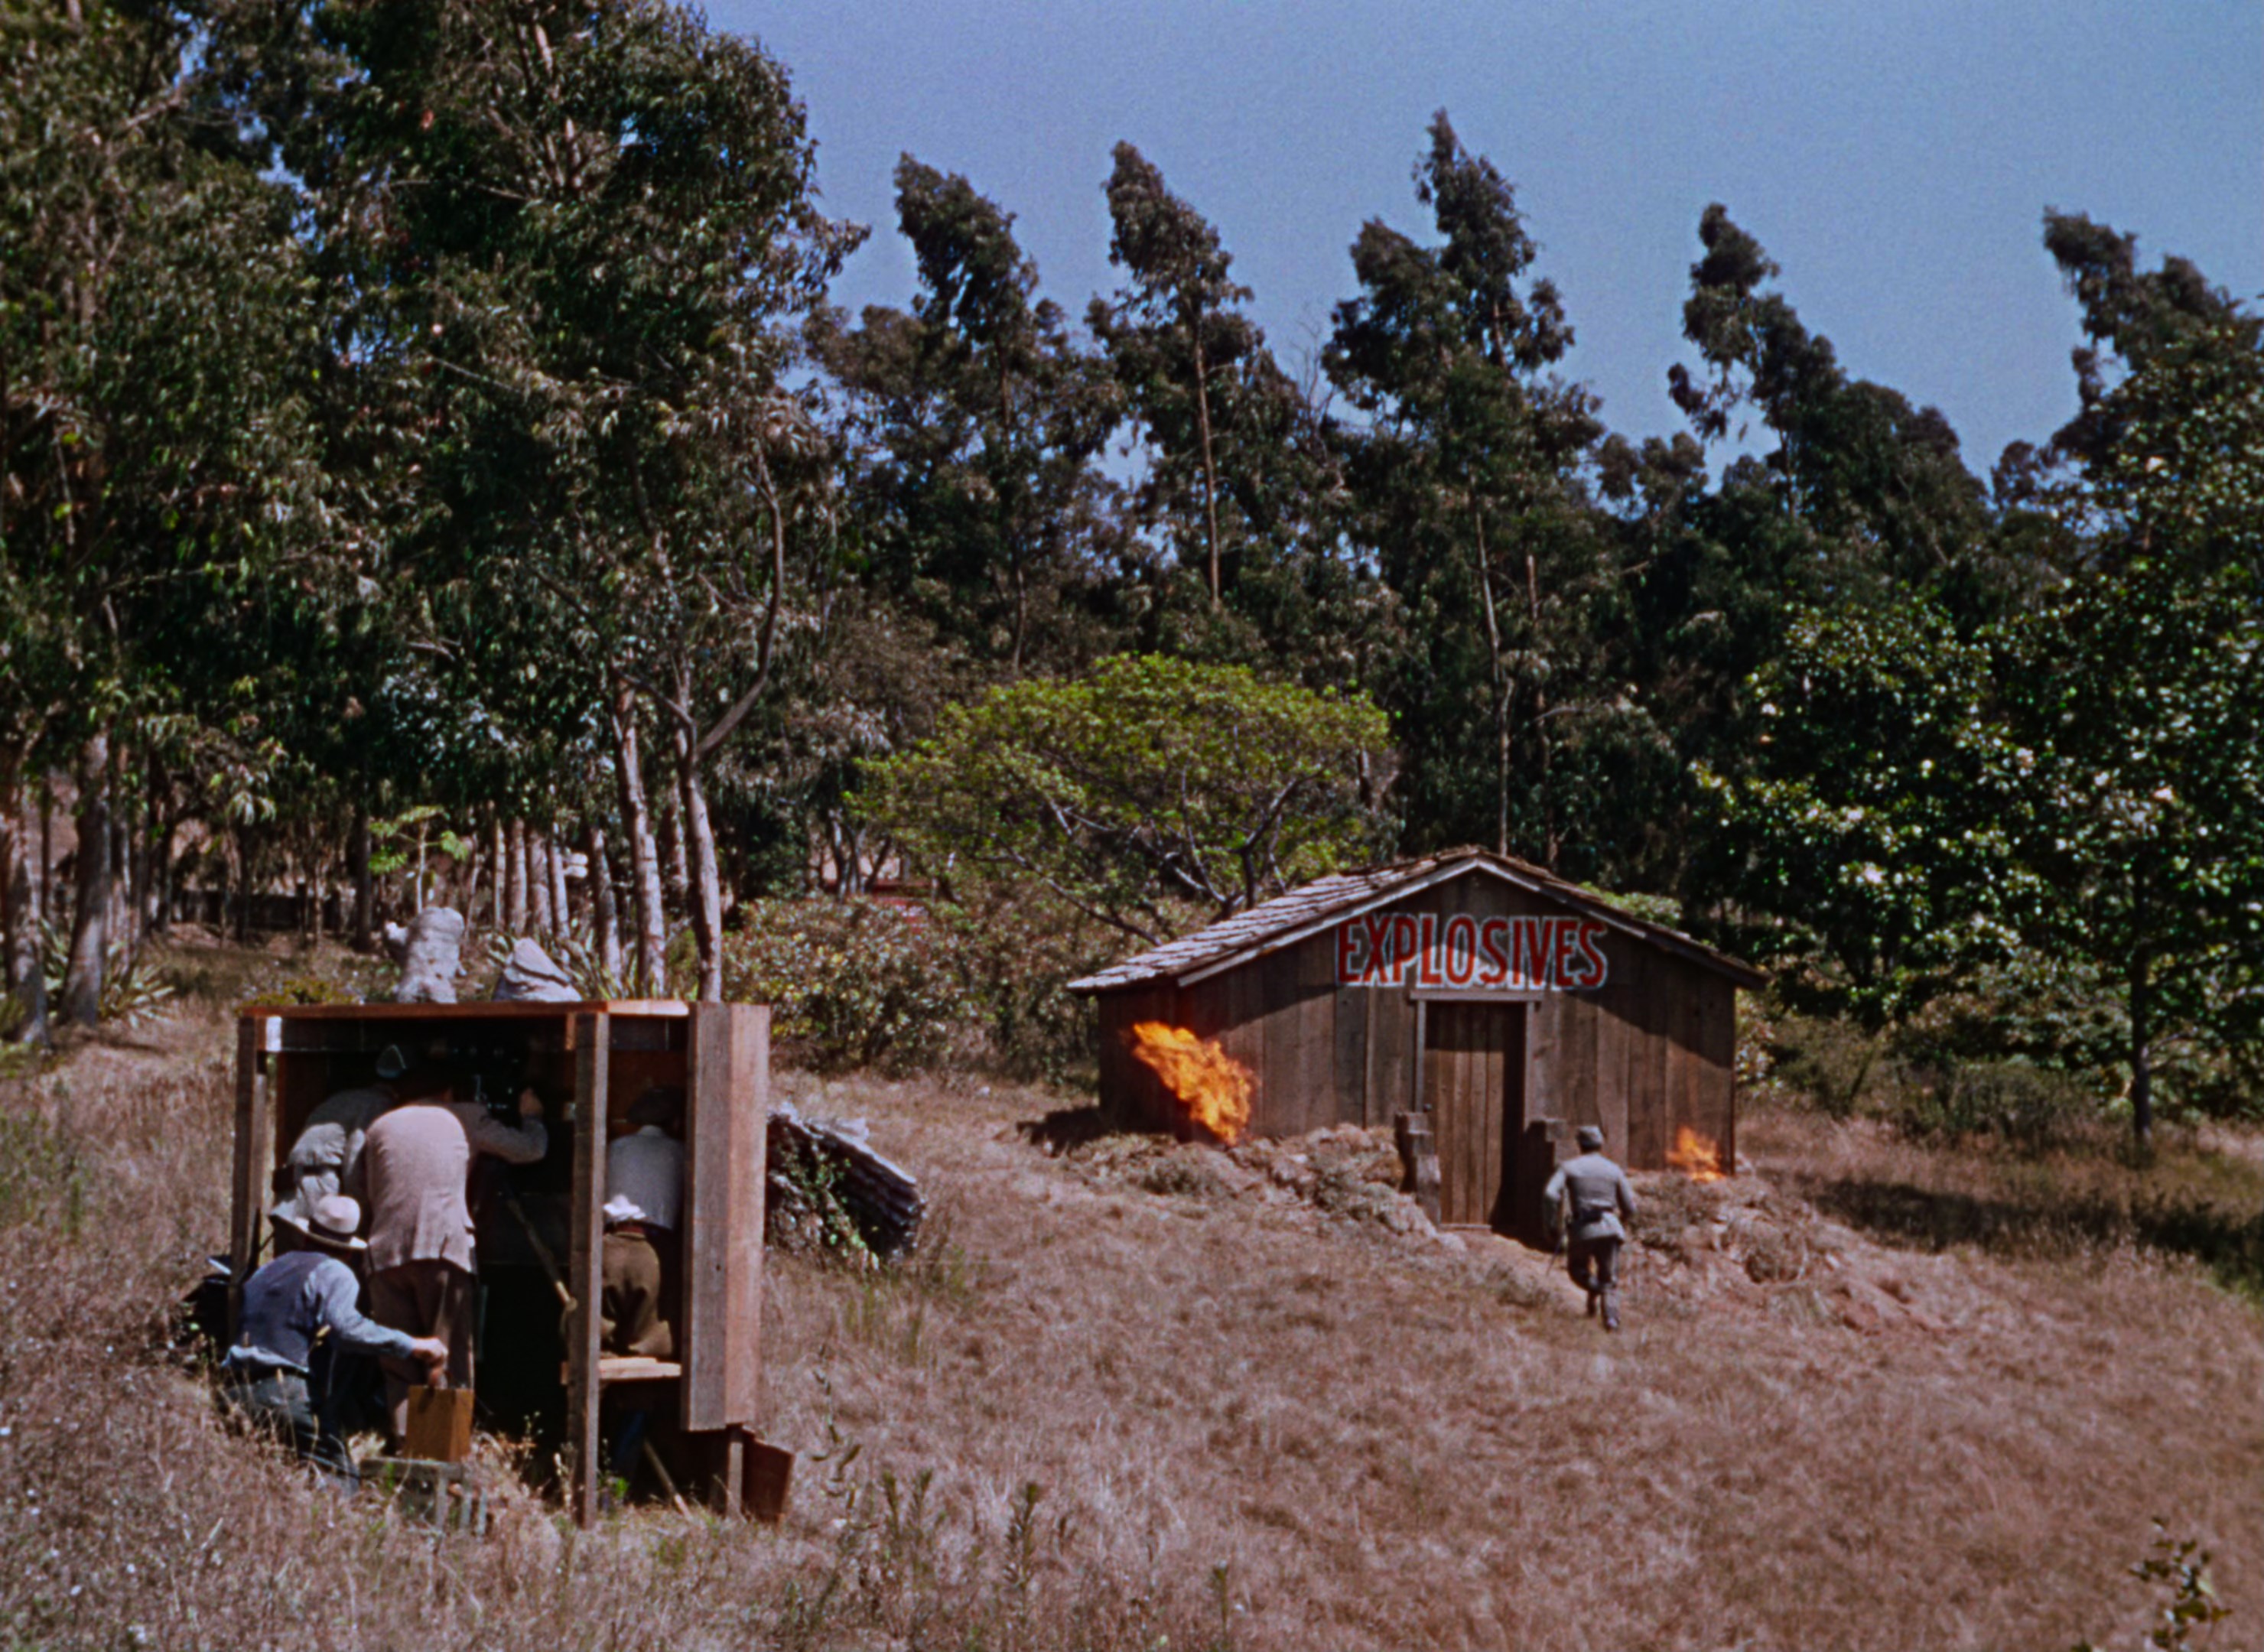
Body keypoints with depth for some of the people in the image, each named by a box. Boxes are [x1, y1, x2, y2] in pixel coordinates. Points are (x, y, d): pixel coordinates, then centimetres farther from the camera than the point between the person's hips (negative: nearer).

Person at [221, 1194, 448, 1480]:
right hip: (285, 1391, -7)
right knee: (342, 1480, -8)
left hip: (232, 1392, 7)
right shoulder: (333, 1273, 2)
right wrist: (411, 1345, -14)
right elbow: (346, 1327, -16)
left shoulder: (267, 1271, 24)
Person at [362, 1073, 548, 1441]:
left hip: (385, 1254, 3)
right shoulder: (464, 1118, 13)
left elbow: (371, 1194, 23)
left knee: (398, 1367, 6)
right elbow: (531, 1149, 19)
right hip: (444, 1245, -3)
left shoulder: (380, 1127, 21)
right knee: (451, 1359, 1)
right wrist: (531, 1116, 37)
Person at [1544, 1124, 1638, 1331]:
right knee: (1609, 1281, 8)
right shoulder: (1614, 1170, 13)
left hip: (1582, 1231, -1)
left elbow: (1551, 1195, -10)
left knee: (1577, 1268, 24)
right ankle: (1611, 1320, -16)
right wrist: (1622, 1224, 32)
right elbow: (1630, 1208, 12)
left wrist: (1555, 1223, 0)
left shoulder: (1568, 1167, 8)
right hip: (1609, 1229, 1)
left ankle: (1594, 1287, -8)